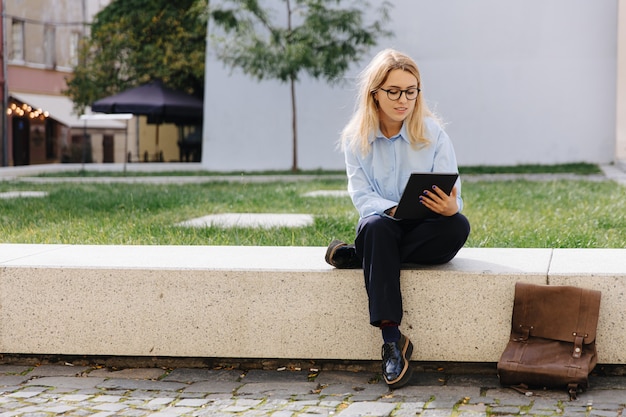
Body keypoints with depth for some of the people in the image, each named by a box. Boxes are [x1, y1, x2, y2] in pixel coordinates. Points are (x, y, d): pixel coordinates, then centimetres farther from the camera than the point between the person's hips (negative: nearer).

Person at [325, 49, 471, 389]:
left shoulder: (433, 134, -5)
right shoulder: (355, 138, -2)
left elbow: (453, 198, -10)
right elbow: (362, 197, -9)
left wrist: (449, 206, -35)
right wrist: (395, 209, -30)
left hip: (424, 232, 0)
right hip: (382, 225, 0)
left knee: (458, 226, -32)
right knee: (377, 226, -36)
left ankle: (355, 257, -22)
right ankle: (391, 339, -38)